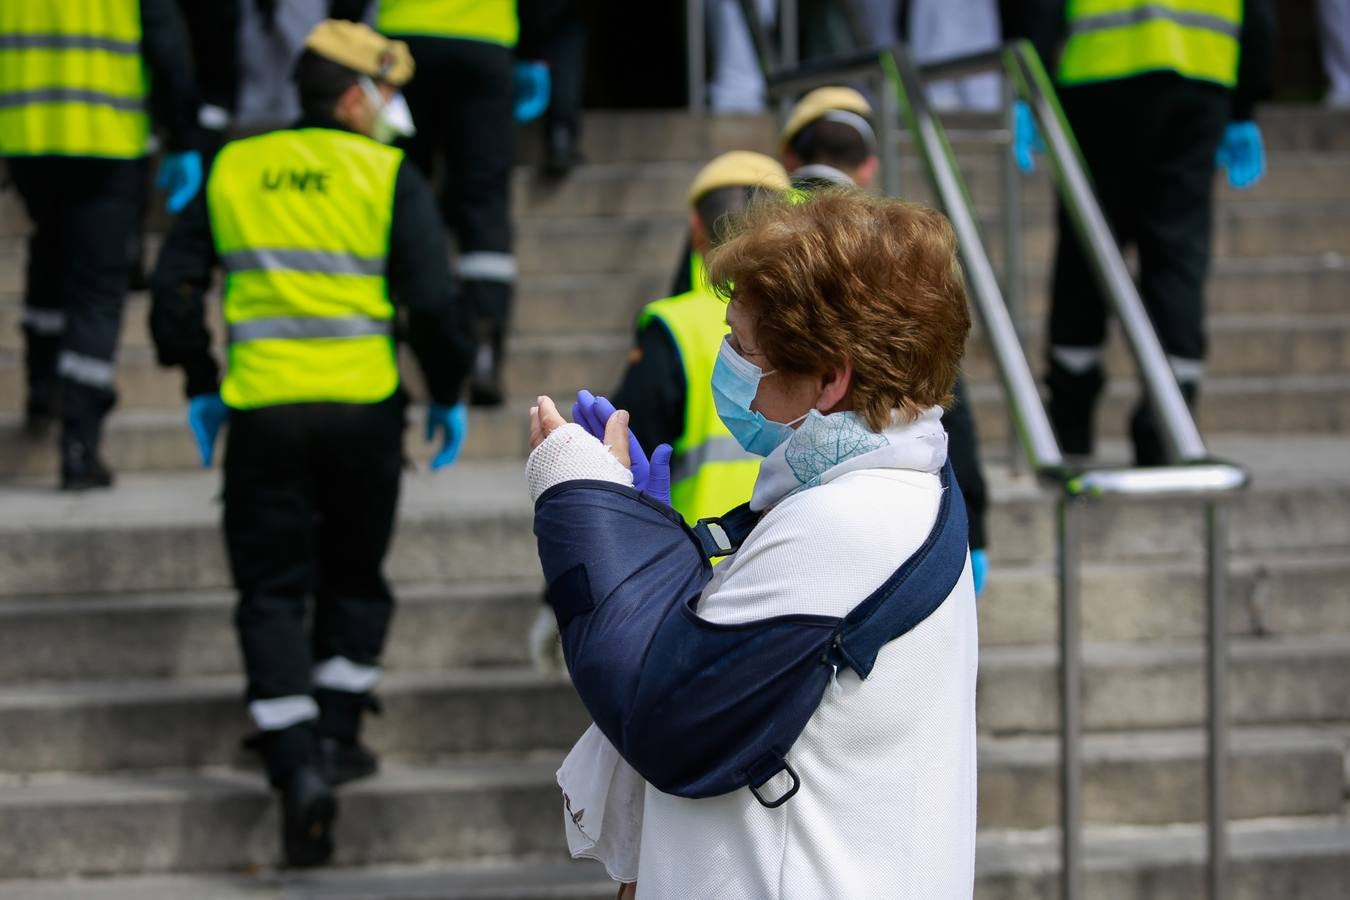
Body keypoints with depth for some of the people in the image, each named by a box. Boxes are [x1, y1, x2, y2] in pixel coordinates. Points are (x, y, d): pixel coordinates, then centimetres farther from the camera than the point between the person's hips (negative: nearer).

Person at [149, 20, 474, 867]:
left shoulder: (232, 171, 8)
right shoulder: (389, 176, -2)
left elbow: (174, 293, 7)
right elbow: (434, 303, -8)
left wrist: (199, 387, 19)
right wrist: (449, 394, 6)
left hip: (261, 409, 1)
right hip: (363, 407, -1)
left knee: (272, 590, 5)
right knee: (355, 575, 20)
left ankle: (298, 765, -8)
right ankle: (337, 735, 22)